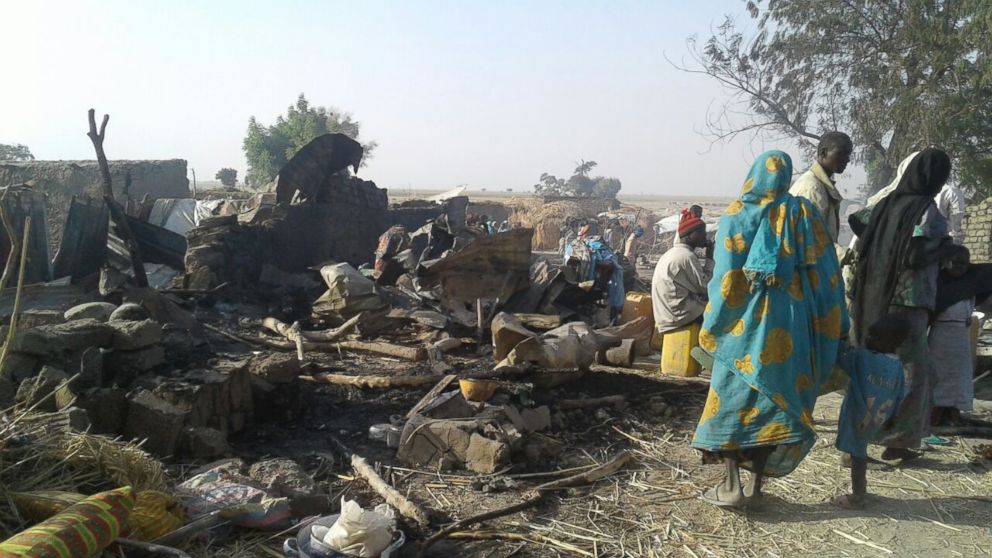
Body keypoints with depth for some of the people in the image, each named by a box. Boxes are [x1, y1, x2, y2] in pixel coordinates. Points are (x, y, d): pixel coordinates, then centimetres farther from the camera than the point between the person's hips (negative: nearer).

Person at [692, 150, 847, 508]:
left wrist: (711, 329, 0)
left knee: (732, 399, 5)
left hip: (746, 318, -3)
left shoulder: (737, 214, -4)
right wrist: (833, 327, 10)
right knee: (776, 400, 11)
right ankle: (756, 483, 16)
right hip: (791, 321, 3)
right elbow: (824, 271, 3)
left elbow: (725, 276, -7)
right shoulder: (804, 213, 4)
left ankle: (731, 486, 2)